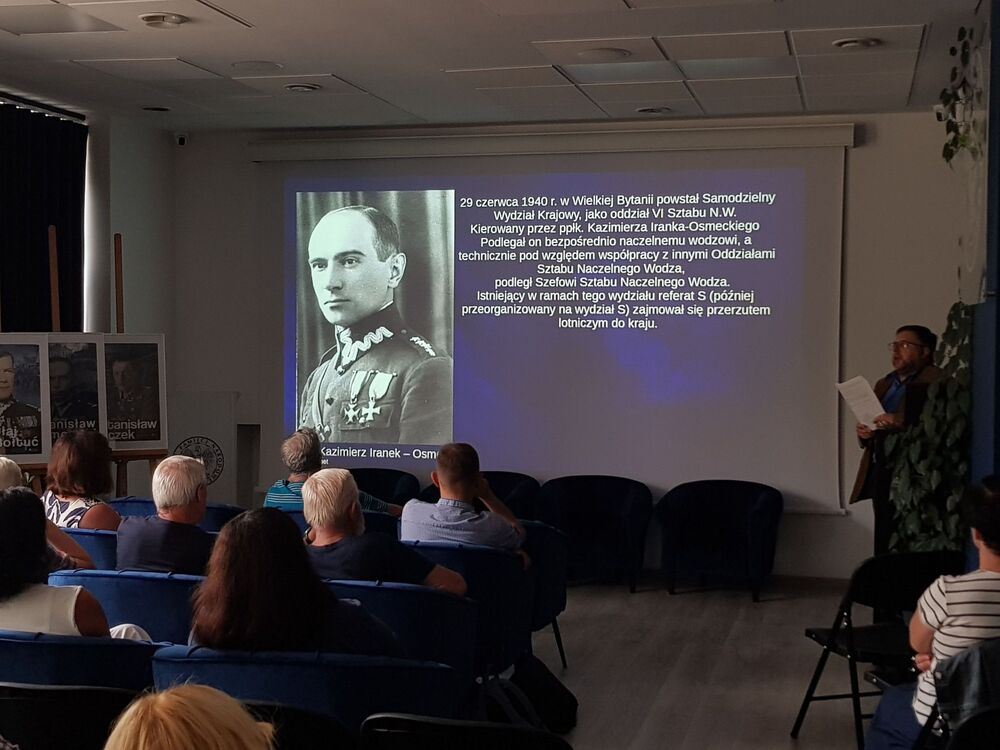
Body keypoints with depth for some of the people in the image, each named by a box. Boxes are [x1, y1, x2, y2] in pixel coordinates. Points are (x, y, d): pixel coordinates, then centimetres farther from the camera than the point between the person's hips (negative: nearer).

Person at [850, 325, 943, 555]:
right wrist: (864, 433, 6)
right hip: (881, 474, 8)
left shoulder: (936, 382, -5)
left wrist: (902, 427, -25)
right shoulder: (884, 384, 22)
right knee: (884, 546, 8)